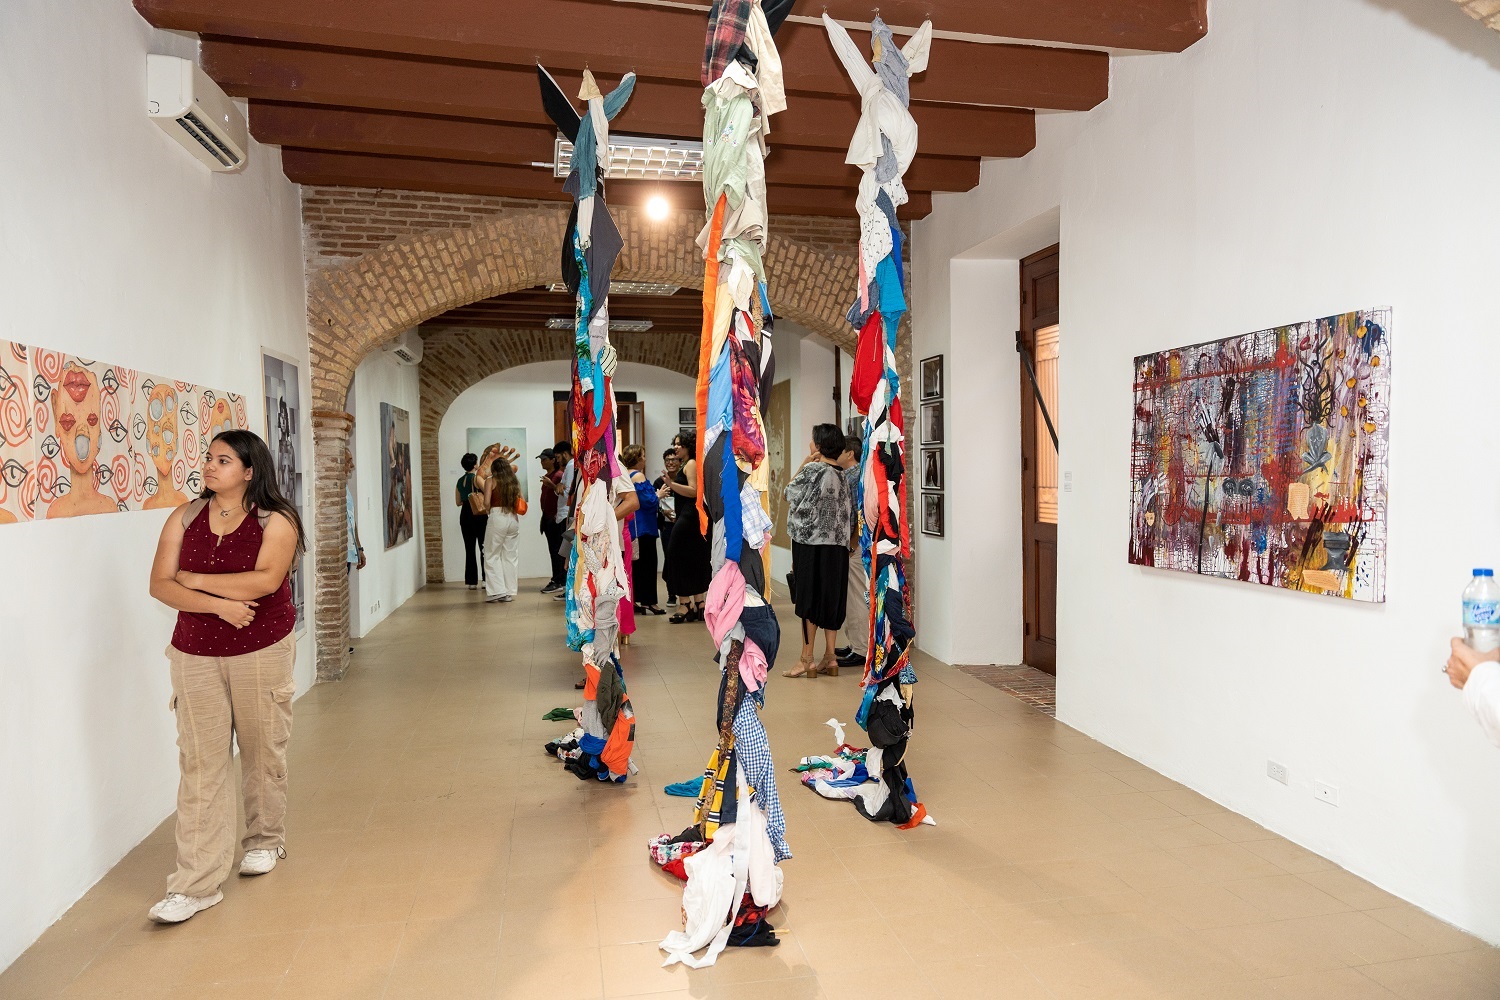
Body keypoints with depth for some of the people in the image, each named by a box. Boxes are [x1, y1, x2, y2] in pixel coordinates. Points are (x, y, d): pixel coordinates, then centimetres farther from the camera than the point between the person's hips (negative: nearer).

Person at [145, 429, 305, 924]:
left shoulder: (275, 520, -8)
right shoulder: (185, 517, 2)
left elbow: (264, 581, -22)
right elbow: (159, 584, -5)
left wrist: (194, 578, -13)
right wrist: (219, 603, -20)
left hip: (262, 653, -2)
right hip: (195, 655, 2)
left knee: (263, 751, 12)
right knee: (201, 763, 0)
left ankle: (265, 839, 35)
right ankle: (197, 882, 6)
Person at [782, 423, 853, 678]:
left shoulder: (812, 470, -11)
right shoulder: (842, 475, 10)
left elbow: (790, 494, 2)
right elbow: (843, 513, 12)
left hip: (811, 544, -7)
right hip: (837, 545, 7)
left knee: (809, 599, -1)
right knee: (831, 599, 10)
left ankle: (807, 659, 2)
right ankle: (830, 657, 14)